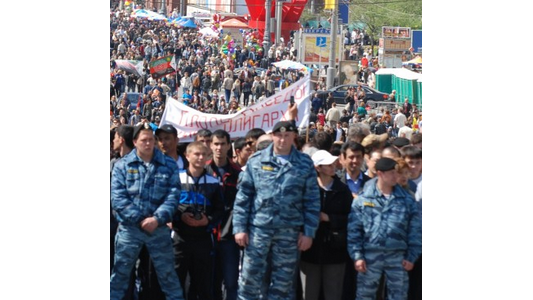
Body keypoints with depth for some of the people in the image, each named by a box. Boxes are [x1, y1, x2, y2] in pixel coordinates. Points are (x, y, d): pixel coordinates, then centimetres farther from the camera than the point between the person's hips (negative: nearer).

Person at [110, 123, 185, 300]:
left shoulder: (169, 165, 3)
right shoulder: (122, 165, 1)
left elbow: (173, 196, -4)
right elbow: (117, 197, -7)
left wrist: (157, 219, -17)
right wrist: (139, 219, -15)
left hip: (159, 228, 0)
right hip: (129, 228, 0)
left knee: (167, 274, 8)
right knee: (120, 273, 7)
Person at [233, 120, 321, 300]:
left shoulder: (305, 163, 3)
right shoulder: (256, 160, 2)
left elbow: (312, 201, 3)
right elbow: (243, 196, 2)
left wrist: (308, 232, -1)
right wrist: (239, 227, -3)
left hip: (289, 231, 1)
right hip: (258, 228, -1)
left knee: (283, 282, 9)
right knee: (250, 277, 2)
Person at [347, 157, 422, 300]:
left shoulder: (407, 200, 3)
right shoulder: (363, 199, -1)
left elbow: (415, 230, 5)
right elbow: (354, 229, -1)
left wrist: (411, 256, 1)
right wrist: (357, 255, -7)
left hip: (397, 257, 2)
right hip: (370, 256, -1)